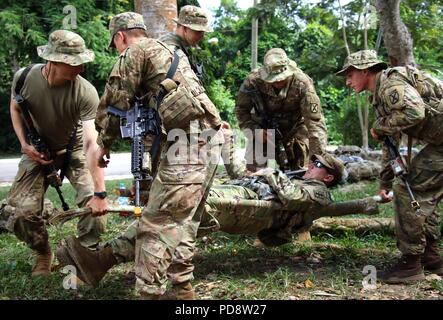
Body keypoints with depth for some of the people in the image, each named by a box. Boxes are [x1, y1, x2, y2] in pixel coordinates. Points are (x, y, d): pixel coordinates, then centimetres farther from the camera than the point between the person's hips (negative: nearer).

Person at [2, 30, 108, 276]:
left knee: (94, 202, -20)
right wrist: (24, 144, -12)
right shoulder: (24, 78, -21)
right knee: (21, 210, -9)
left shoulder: (86, 92, -30)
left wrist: (100, 194, -42)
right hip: (37, 152, 2)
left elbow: (92, 143, -37)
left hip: (74, 150, -2)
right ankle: (43, 254, 20)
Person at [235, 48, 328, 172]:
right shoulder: (253, 81, -24)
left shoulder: (302, 84, -29)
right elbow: (241, 109, -8)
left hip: (294, 131, -1)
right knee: (254, 167, -1)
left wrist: (318, 155, -37)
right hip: (263, 129, 1)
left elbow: (315, 120, -31)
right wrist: (255, 130, -24)